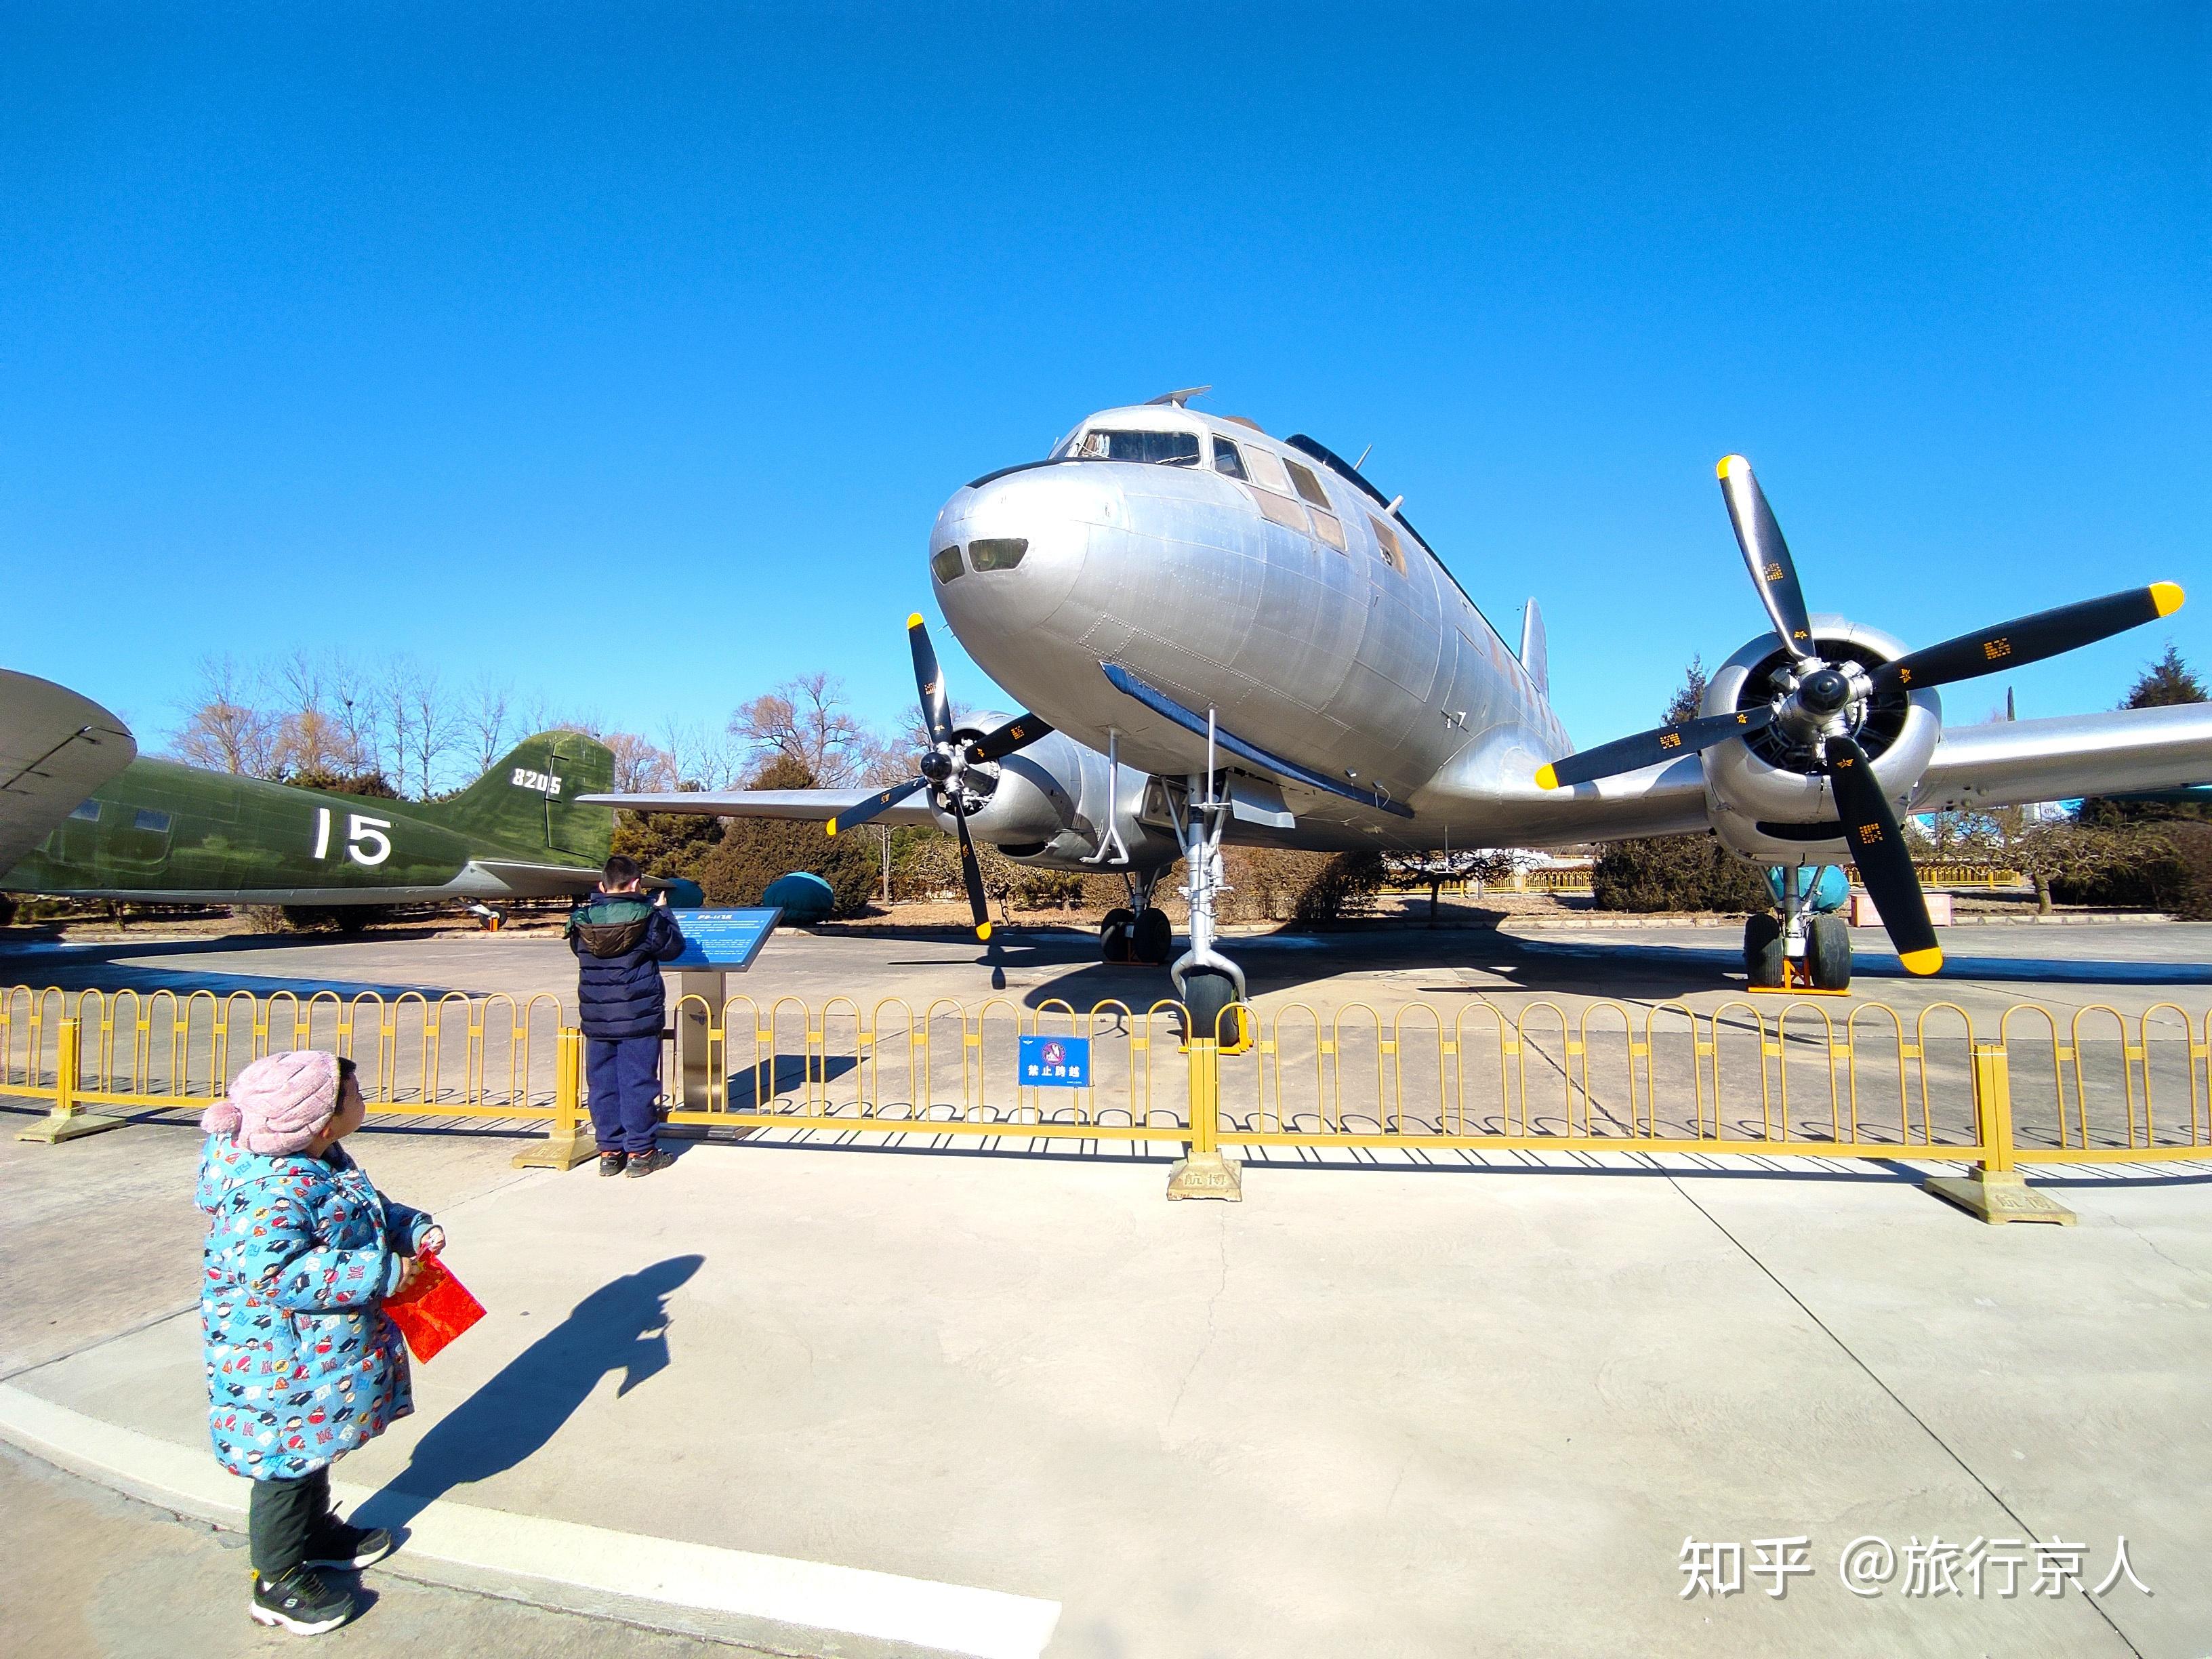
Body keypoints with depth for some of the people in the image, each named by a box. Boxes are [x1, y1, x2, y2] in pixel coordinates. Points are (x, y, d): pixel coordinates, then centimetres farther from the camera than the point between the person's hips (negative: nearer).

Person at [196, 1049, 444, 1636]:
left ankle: (317, 1532, 47)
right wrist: (382, 1272, -33)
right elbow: (276, 1275, -38)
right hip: (281, 1365, -10)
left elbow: (368, 1211, 16)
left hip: (322, 1353, 10)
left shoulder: (324, 1161, 1)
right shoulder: (270, 1192, -31)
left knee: (314, 1450, 27)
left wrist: (413, 1229, -1)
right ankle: (279, 1584, 26)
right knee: (287, 1461, 8)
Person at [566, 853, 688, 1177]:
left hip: (596, 1019, 4)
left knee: (602, 1084, 12)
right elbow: (674, 947, 2)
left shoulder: (583, 919, -1)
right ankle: (640, 1152, 9)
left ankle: (609, 1152, 19)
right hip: (638, 1017, -4)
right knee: (638, 1083, 3)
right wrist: (663, 912, 15)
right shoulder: (647, 917, -12)